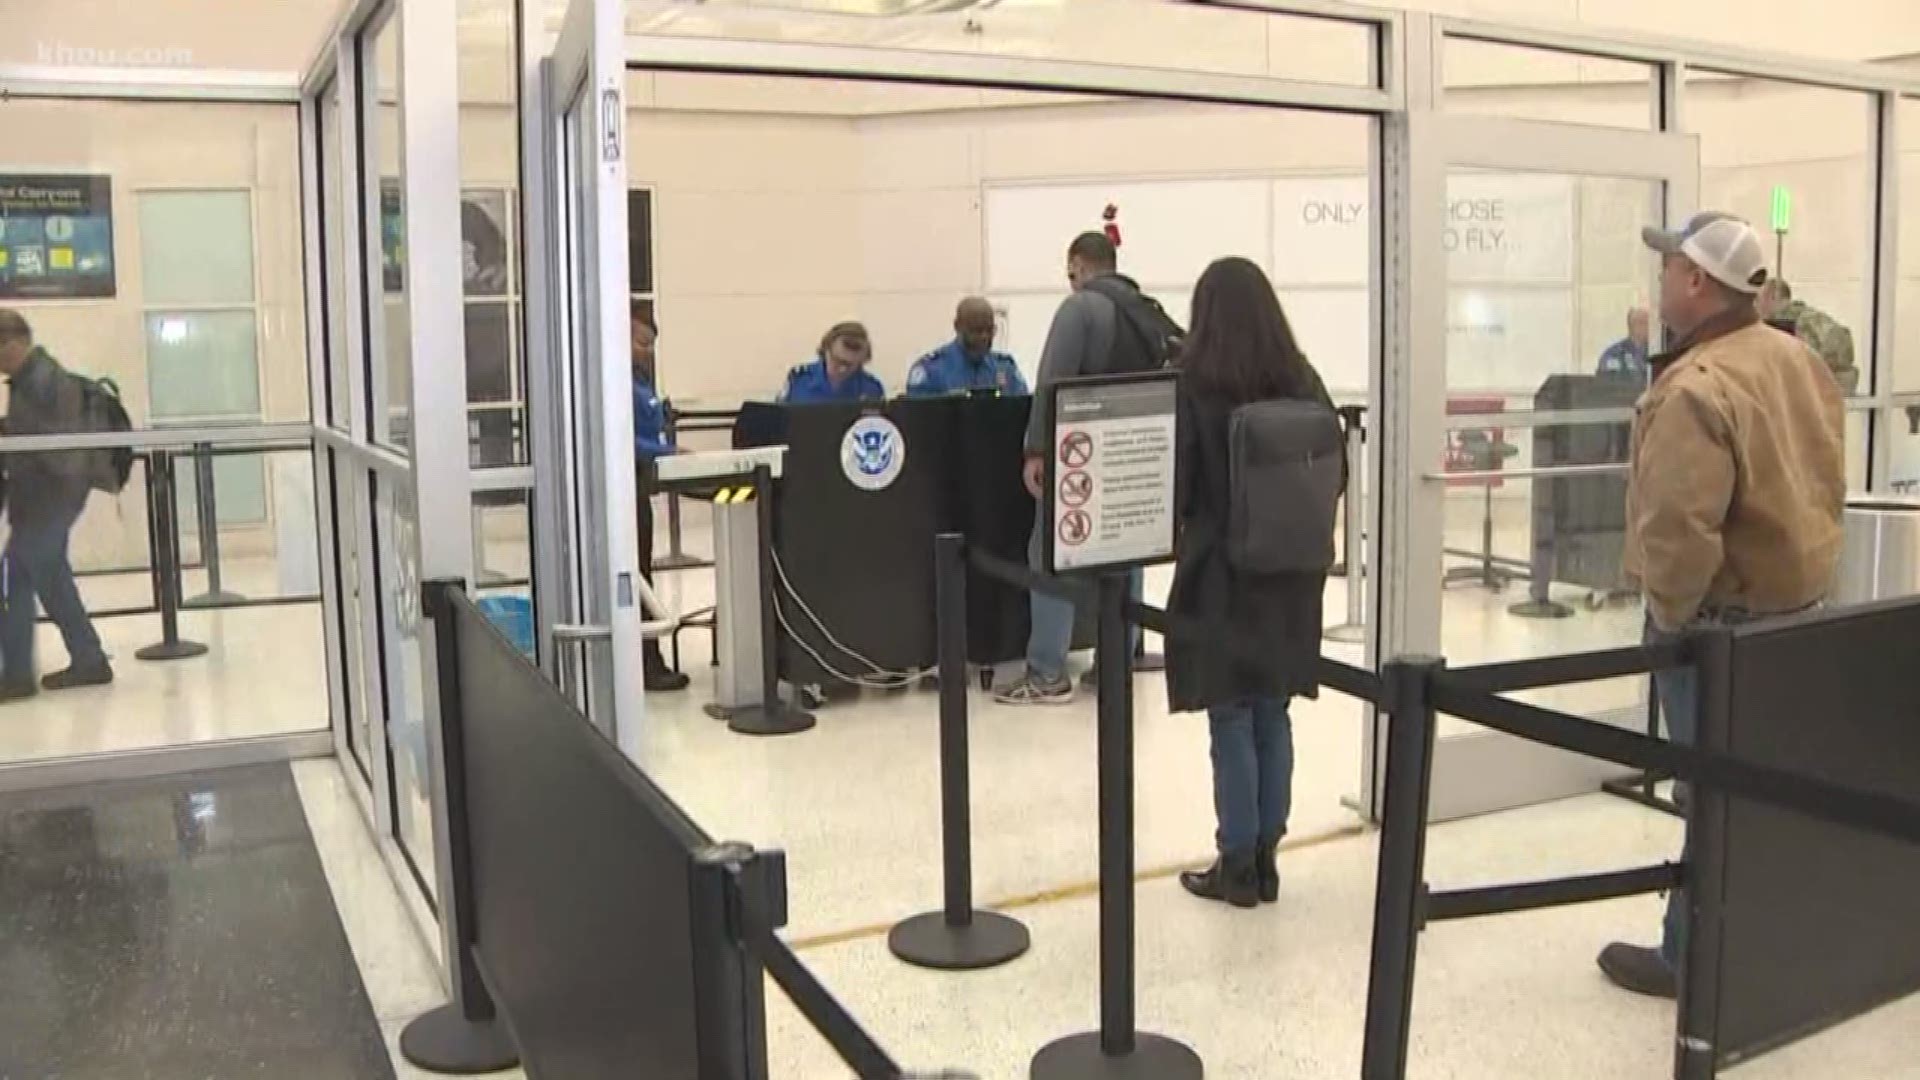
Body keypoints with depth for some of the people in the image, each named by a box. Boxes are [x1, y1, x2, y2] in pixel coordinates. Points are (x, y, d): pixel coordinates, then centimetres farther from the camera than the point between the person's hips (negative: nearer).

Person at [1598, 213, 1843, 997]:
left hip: (1722, 617, -9)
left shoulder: (1697, 388, -24)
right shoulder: (1799, 360, 6)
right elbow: (1826, 479, 15)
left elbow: (1679, 525, -30)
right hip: (1797, 601, 9)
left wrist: (1669, 610, -14)